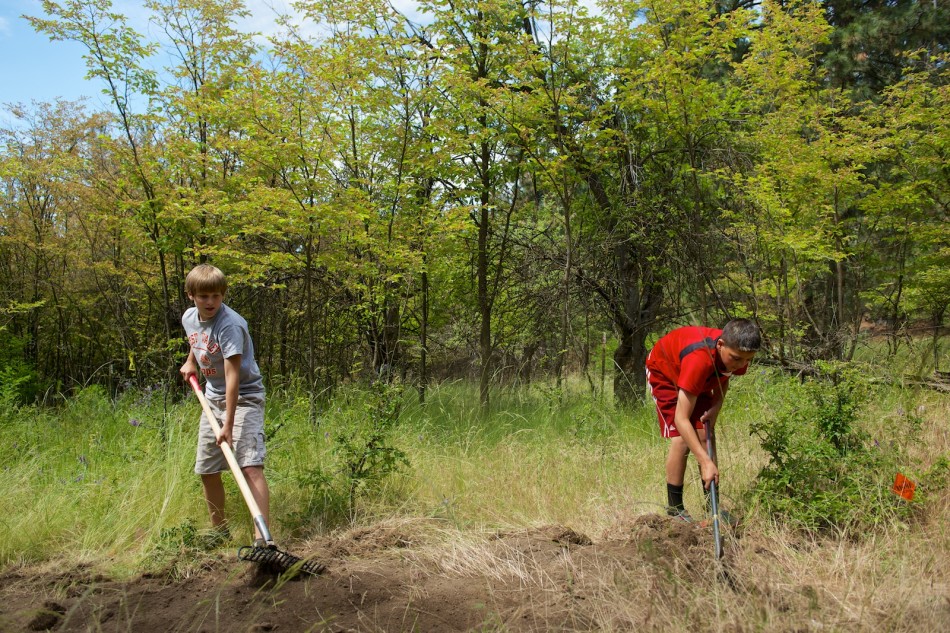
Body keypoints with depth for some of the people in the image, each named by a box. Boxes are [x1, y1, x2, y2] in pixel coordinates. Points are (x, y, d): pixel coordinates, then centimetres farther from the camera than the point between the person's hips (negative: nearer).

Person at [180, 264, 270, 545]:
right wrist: (190, 361, 14)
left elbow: (232, 376, -30)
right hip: (213, 399, 8)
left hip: (243, 398, -8)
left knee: (250, 466, -21)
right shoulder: (189, 318, 0)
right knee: (207, 471, 12)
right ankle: (219, 532, 29)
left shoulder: (230, 325, -24)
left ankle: (261, 538, -26)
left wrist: (228, 424, -34)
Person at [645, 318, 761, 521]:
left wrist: (715, 407, -17)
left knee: (705, 436, -4)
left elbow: (724, 378, 1)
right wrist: (706, 462, -47)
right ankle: (674, 508, -2)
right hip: (664, 371, -6)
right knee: (682, 440, -16)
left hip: (702, 380, 6)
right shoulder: (699, 359, -45)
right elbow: (681, 419, -44)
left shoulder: (738, 354, -26)